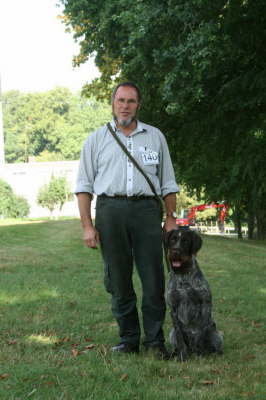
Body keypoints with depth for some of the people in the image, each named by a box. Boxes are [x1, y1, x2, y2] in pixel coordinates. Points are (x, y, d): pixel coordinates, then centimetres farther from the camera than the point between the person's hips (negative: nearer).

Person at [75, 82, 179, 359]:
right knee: (118, 280, 3)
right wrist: (87, 226, 0)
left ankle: (154, 341, 5)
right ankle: (128, 339, 14)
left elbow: (168, 183, 17)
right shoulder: (96, 139, 12)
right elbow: (84, 185, 9)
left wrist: (171, 218, 7)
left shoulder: (155, 137, 16)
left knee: (154, 279, -4)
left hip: (146, 209, 0)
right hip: (110, 209, 0)